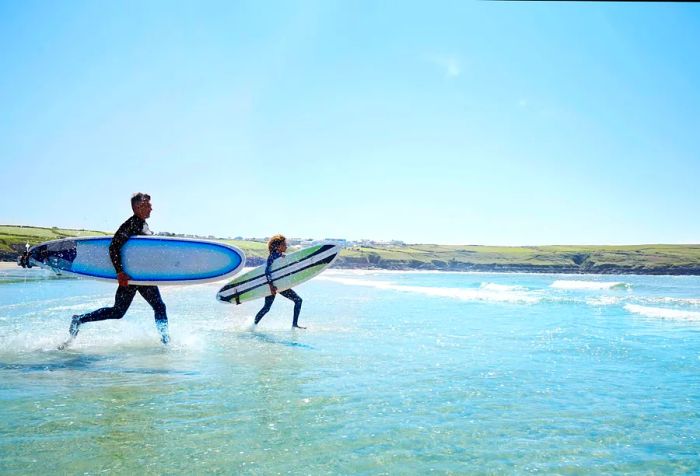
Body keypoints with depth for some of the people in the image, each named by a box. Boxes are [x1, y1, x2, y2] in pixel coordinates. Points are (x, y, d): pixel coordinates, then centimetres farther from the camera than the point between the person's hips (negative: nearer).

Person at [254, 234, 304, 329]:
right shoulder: (273, 256, -14)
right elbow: (267, 271, -23)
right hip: (273, 284, -8)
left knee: (298, 300, 0)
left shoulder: (283, 255, 10)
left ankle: (294, 324, 3)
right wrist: (271, 285, -30)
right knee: (267, 308, -4)